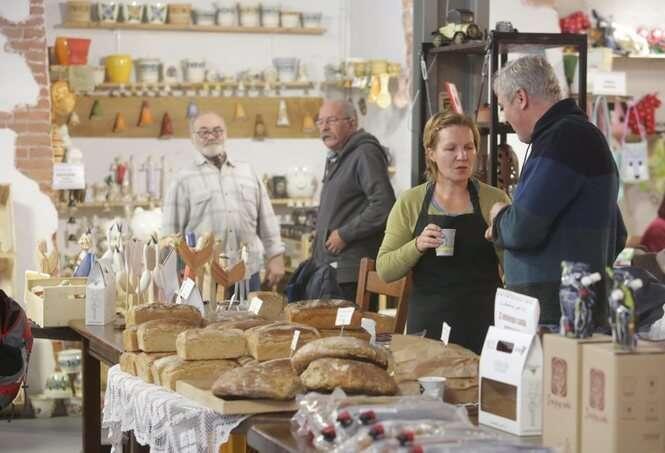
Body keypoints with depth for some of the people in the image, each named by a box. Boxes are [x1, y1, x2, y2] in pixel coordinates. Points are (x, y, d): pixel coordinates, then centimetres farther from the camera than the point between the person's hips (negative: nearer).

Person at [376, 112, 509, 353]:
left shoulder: (495, 200, 2)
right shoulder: (410, 202, 5)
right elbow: (384, 270, 2)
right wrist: (417, 246, -14)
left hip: (484, 326, -1)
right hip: (428, 326, 1)